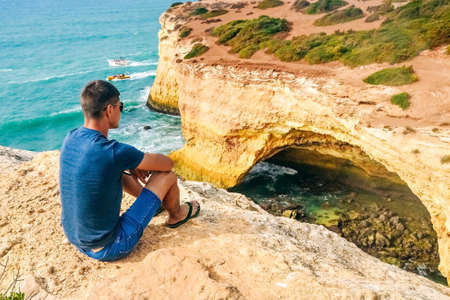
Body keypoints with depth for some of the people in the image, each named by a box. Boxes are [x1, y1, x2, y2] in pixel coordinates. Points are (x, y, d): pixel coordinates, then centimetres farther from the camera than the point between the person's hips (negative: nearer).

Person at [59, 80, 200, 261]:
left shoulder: (70, 139, -5)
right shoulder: (114, 152, -28)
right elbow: (167, 163, -12)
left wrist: (131, 165, 4)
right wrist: (141, 162, 9)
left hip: (74, 238, 8)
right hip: (108, 249, -7)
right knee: (168, 176, -3)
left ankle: (156, 202, 46)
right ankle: (176, 215, 30)